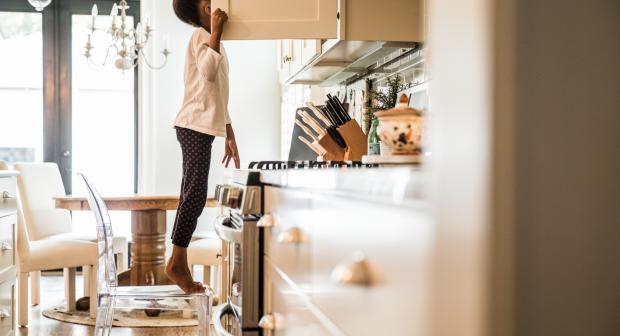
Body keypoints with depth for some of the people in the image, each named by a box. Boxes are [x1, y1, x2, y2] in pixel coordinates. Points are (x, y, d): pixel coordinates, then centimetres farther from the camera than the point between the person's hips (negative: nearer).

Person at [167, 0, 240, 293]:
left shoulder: (211, 40, 24)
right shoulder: (201, 35, -5)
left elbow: (218, 96, 26)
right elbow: (208, 72, -26)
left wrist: (230, 137, 24)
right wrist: (216, 31, -17)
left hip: (201, 127, 9)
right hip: (195, 126, -9)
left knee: (192, 197, 7)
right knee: (195, 195, -12)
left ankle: (180, 266, 9)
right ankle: (175, 263, -9)